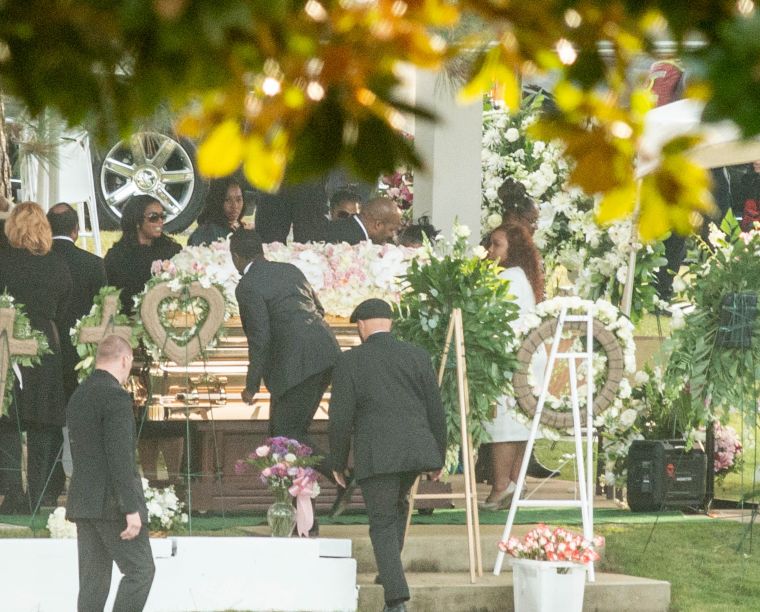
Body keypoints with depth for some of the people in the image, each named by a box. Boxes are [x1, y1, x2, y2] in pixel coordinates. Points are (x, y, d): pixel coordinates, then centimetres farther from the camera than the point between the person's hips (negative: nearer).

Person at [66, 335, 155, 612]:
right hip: (112, 503, -9)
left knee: (93, 578, 7)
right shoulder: (115, 396, -13)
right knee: (140, 570, -4)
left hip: (83, 503, 9)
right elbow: (120, 457, -19)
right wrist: (131, 509, -19)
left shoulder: (77, 396, 15)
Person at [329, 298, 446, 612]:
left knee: (383, 525, 2)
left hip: (375, 455, -3)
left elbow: (340, 419, -4)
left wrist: (338, 462, 8)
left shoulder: (350, 361, -2)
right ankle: (389, 572, 33)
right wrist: (439, 456, 15)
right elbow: (435, 411, 5)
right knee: (396, 503, 31)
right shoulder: (417, 356, 5)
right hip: (416, 450, 3)